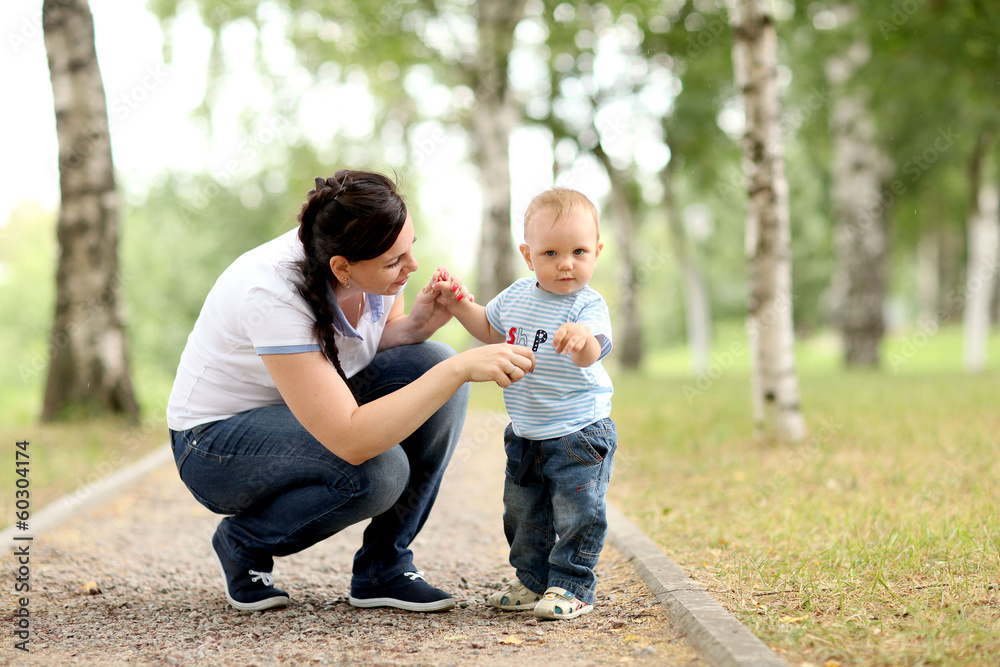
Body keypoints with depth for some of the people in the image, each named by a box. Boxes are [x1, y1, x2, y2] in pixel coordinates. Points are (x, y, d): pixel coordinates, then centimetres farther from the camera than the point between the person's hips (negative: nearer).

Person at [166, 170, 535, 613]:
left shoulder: (378, 263, -16)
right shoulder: (274, 295, -36)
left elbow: (378, 339, 6)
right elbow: (352, 440, -42)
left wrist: (417, 325, -17)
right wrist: (461, 368, -43)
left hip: (315, 404, 7)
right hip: (216, 442, -7)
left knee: (433, 366, -18)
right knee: (377, 471, -33)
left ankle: (383, 568, -7)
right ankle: (243, 543, -3)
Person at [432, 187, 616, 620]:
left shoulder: (587, 305, -18)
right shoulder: (517, 296, 2)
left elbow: (589, 356, -37)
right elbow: (491, 330, 22)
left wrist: (582, 338, -60)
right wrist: (459, 303, 8)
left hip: (579, 434, -7)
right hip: (526, 434, 7)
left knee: (577, 515, -5)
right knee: (522, 513, 16)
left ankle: (571, 586, 10)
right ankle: (533, 580, 31)